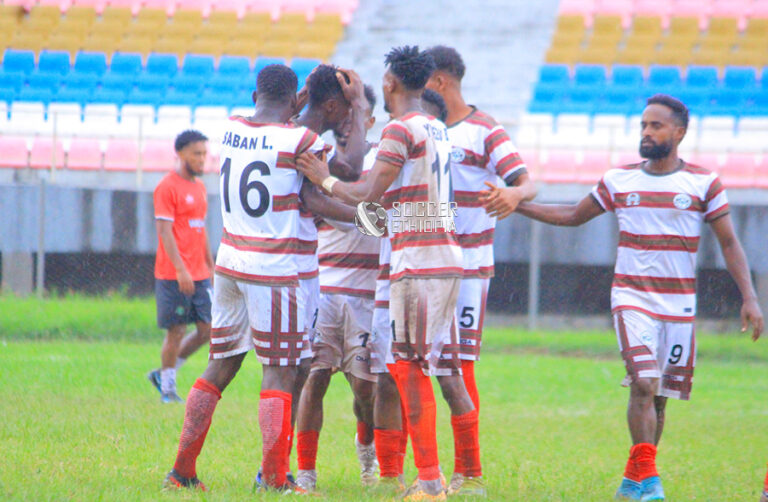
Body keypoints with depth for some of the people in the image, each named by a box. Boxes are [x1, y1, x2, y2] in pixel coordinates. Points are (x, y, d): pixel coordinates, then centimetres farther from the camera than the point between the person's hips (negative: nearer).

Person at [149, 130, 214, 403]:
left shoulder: (200, 187, 16)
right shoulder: (167, 187, -9)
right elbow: (164, 231, -15)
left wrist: (211, 267, 21)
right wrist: (180, 269, -23)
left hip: (199, 275, 8)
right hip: (173, 275, -8)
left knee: (208, 330, 4)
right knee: (176, 332, -3)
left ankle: (163, 374, 17)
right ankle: (167, 388, 11)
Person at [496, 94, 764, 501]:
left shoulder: (704, 184, 0)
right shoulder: (619, 181, 5)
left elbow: (729, 243, 1)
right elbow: (574, 216, 18)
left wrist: (749, 298, -8)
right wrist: (515, 205, 10)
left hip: (680, 302, 1)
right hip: (632, 297, -1)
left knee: (659, 396, 4)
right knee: (644, 383, -18)